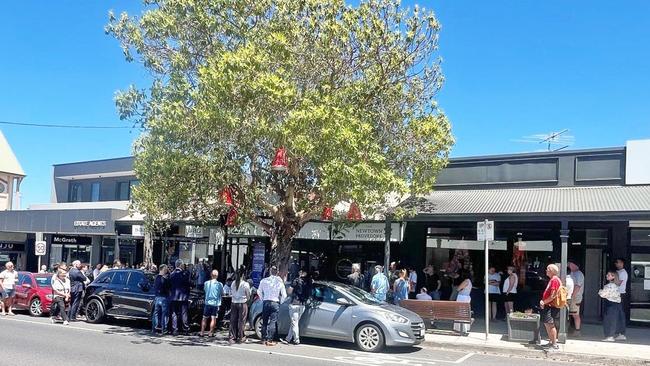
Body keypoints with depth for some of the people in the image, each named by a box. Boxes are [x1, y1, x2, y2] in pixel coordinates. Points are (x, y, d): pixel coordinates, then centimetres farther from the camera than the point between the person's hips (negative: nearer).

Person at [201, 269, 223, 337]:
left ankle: (202, 332, 14)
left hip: (208, 303, 2)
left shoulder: (206, 283, -3)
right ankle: (211, 333, 2)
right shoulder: (219, 284, -8)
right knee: (213, 318, 2)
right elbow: (222, 294, 0)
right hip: (216, 303, -2)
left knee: (204, 318, 11)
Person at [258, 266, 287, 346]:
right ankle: (269, 340, -5)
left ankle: (264, 339, 15)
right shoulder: (279, 282, -3)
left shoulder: (263, 281, 0)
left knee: (265, 322, 12)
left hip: (265, 302, 2)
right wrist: (280, 302, 14)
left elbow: (259, 292, 8)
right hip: (275, 303, -2)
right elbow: (284, 295, 0)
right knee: (272, 322, -1)